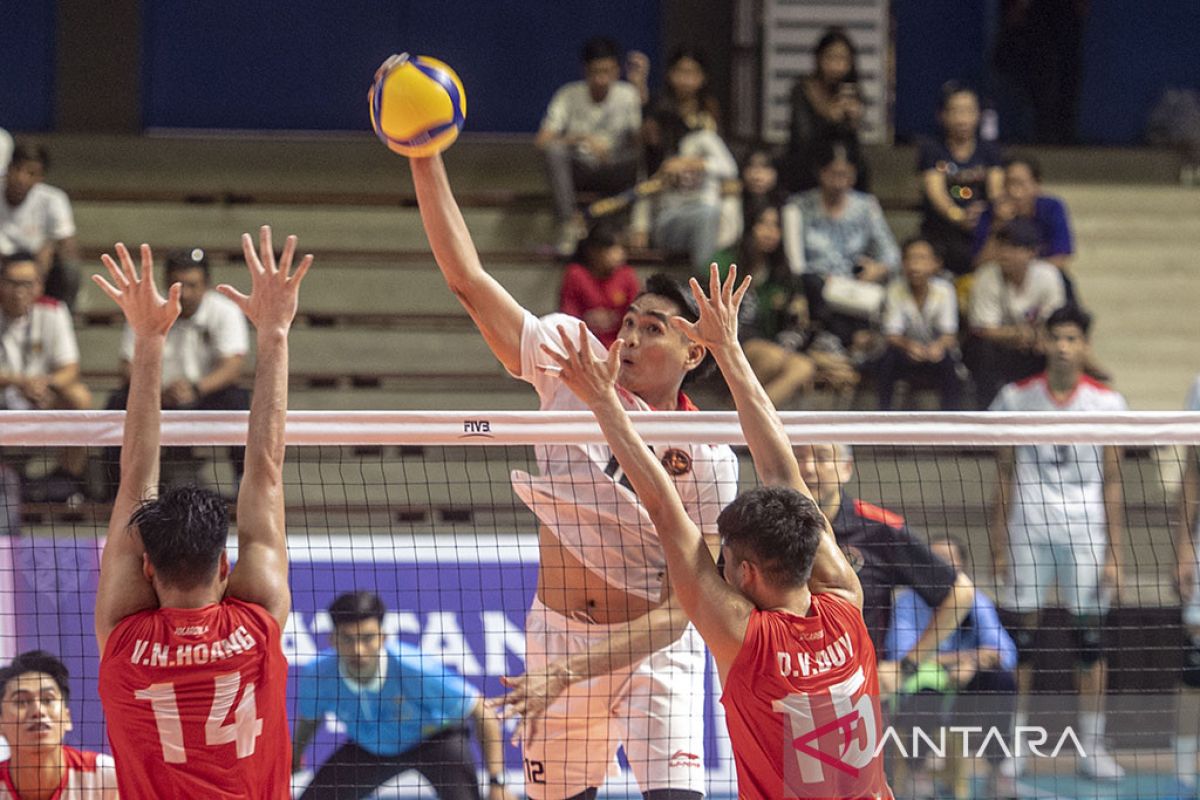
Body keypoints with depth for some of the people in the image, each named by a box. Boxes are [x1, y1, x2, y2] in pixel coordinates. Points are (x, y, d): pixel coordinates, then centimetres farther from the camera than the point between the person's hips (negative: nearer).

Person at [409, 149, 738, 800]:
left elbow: (680, 609, -18)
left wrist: (566, 673, -26)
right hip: (556, 632, 3)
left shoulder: (710, 464, -16)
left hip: (652, 650, -3)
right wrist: (424, 159, -18)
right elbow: (467, 278, -8)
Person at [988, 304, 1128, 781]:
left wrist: (1114, 553, -1)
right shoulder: (1016, 398, 3)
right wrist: (997, 545, 4)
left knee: (1090, 638, 0)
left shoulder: (1106, 402, 2)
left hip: (1085, 533, 0)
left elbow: (1112, 483, 4)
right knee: (1019, 636, -1)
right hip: (1027, 531, 0)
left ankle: (1092, 747, 7)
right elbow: (1004, 474, 8)